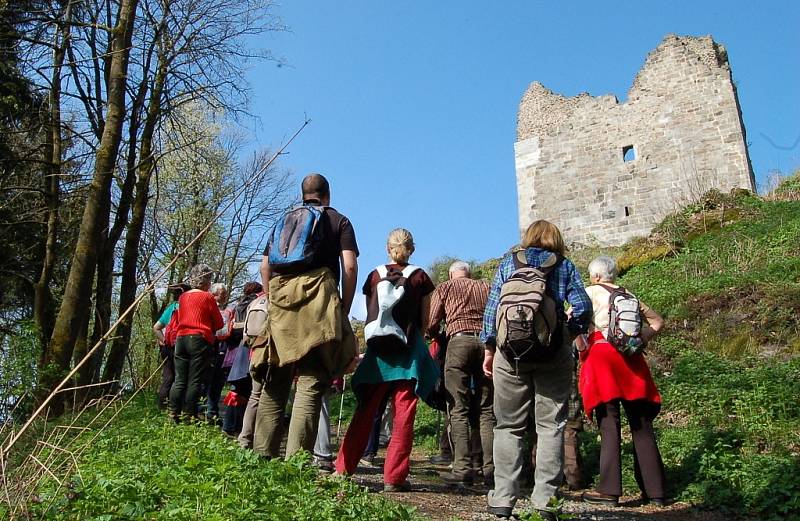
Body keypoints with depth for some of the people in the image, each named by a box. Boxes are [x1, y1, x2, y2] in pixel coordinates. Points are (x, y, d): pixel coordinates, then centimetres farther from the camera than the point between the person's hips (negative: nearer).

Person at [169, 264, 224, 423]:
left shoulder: (183, 297, 13)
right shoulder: (207, 297, -3)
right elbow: (219, 323, 2)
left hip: (181, 338, 6)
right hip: (200, 340, -6)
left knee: (179, 379, 7)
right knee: (195, 380, -3)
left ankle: (173, 413, 5)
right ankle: (190, 415, -3)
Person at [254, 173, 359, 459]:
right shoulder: (338, 221, 11)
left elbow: (265, 266, 17)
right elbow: (350, 267, -1)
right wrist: (344, 310, 4)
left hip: (280, 307, 4)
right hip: (318, 308, -4)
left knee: (273, 386, 10)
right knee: (310, 386, -7)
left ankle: (263, 455, 9)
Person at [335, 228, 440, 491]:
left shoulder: (375, 275, 7)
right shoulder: (420, 277, 3)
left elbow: (369, 316, 11)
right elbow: (425, 320, 5)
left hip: (378, 350, 2)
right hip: (408, 350, -2)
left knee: (364, 412, 9)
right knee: (403, 415, 1)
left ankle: (343, 469, 10)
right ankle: (394, 477, 0)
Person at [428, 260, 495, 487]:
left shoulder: (445, 287, 15)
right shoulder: (486, 287, 21)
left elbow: (432, 325, 8)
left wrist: (439, 337, 27)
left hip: (459, 341, -3)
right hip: (487, 343, 3)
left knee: (458, 410, -2)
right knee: (487, 410, 6)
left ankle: (463, 468, -8)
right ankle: (490, 468, 1)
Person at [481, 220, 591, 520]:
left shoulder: (508, 263, 11)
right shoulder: (565, 266, 9)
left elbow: (492, 309, 5)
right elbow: (583, 308, -3)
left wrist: (489, 351, 9)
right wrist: (570, 334, 14)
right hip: (554, 353, -1)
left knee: (508, 426, 7)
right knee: (551, 426, 5)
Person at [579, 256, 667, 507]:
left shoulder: (590, 292, 3)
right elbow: (657, 321, 20)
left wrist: (582, 348, -1)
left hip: (601, 355, -4)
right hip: (631, 359, 5)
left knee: (609, 424, -5)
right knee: (641, 424, 7)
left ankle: (610, 490, -6)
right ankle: (655, 489, 10)